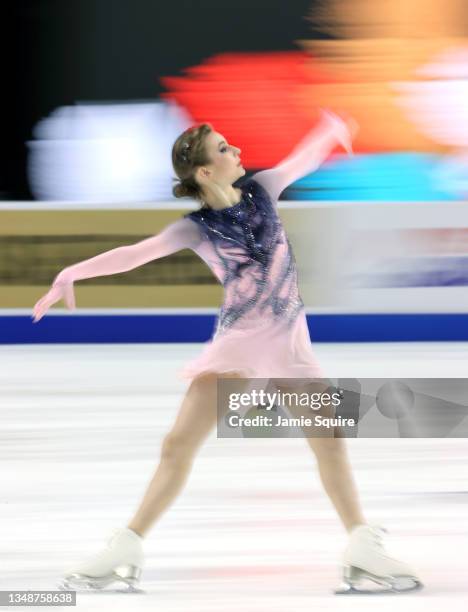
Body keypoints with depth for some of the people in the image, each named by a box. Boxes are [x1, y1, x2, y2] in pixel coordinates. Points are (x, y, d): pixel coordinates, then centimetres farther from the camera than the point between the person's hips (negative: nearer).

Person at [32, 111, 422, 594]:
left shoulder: (260, 191, -1)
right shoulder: (196, 228, -10)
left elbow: (304, 157, 13)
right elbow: (134, 253, -17)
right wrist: (73, 273, -24)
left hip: (289, 341, 3)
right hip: (234, 343, -3)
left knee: (329, 441, -1)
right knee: (179, 443, -8)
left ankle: (364, 552, 9)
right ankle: (124, 552, -1)